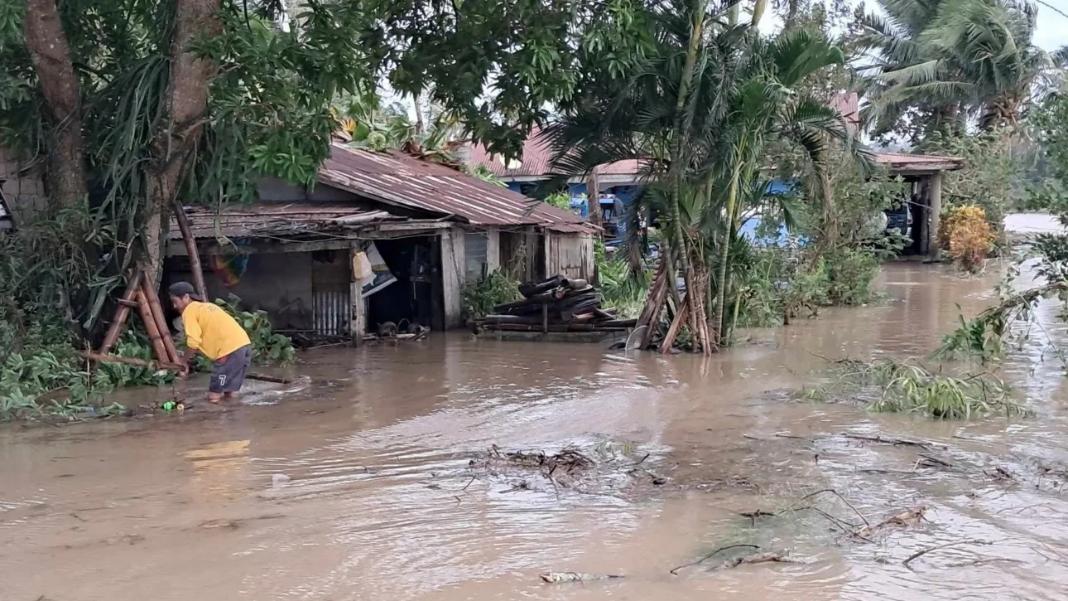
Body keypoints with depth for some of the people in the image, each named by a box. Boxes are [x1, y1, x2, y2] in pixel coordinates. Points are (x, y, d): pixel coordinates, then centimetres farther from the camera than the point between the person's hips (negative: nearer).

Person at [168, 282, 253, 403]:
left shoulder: (189, 311, 1)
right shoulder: (206, 306, 26)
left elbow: (193, 342, -9)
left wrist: (184, 361, 7)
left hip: (230, 349, -9)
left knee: (213, 396, -2)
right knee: (228, 392, 21)